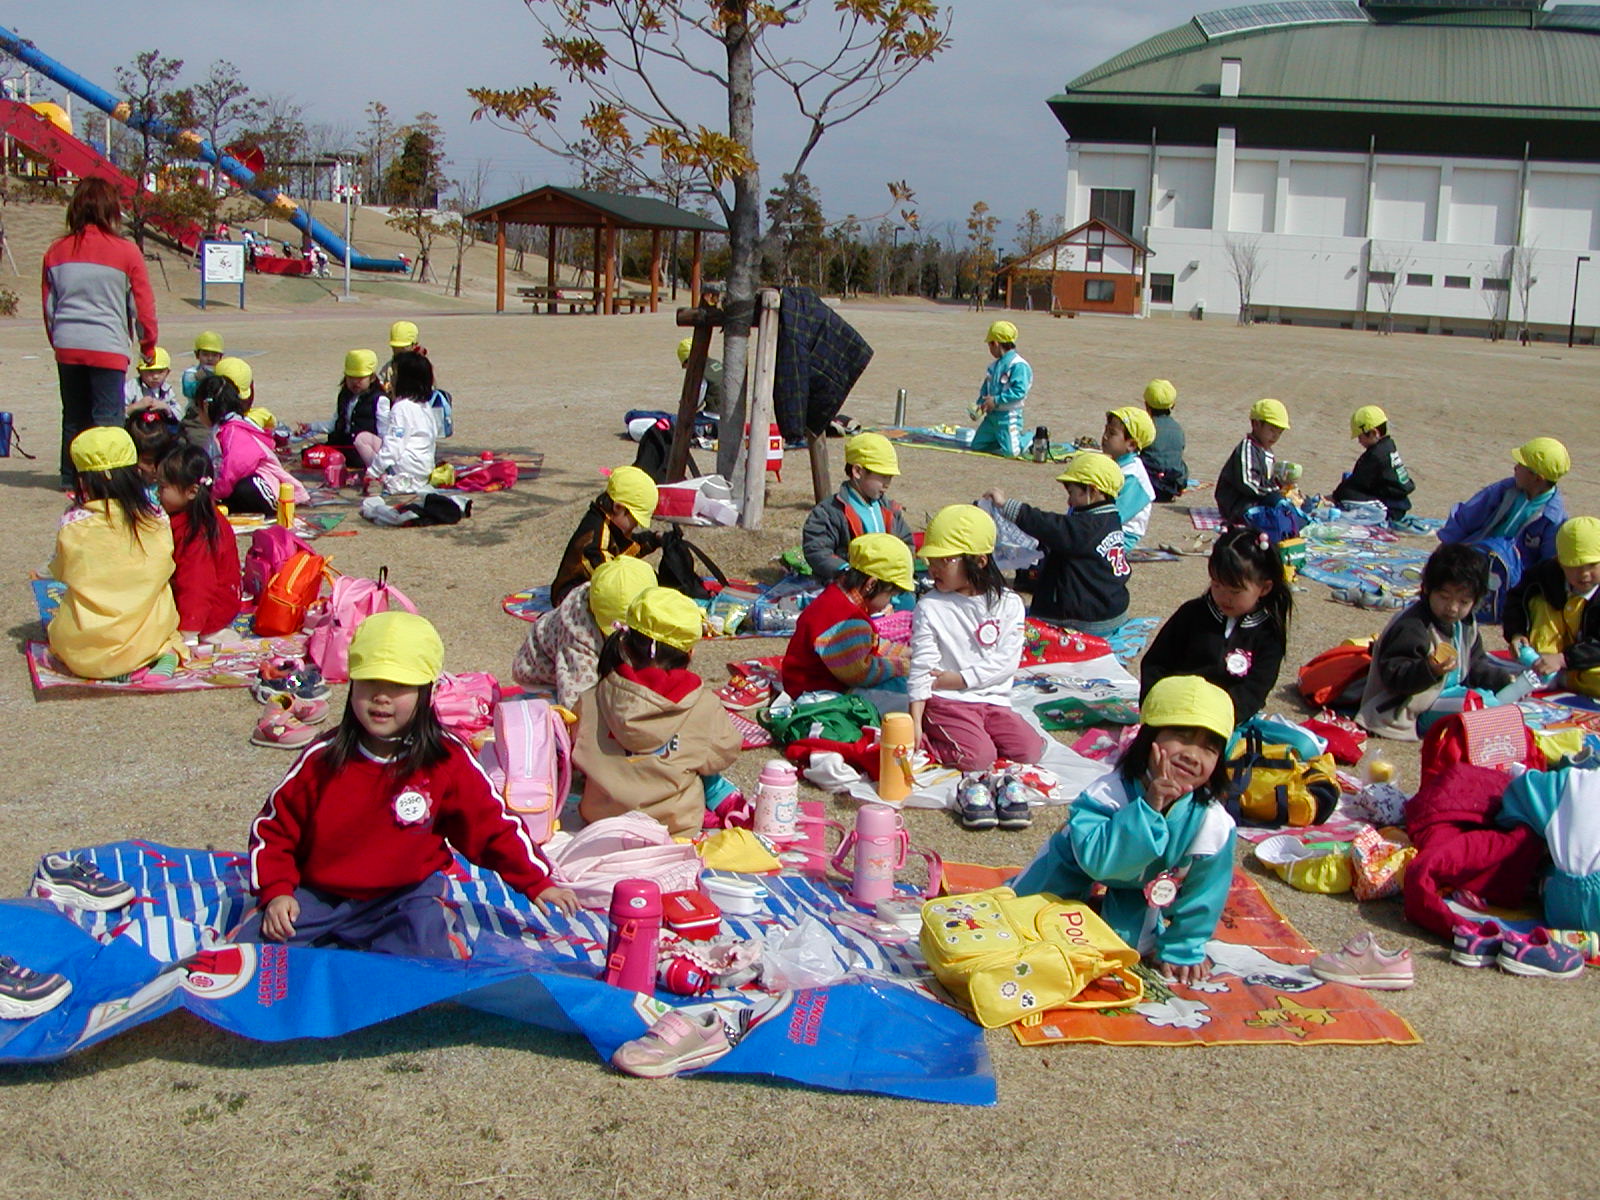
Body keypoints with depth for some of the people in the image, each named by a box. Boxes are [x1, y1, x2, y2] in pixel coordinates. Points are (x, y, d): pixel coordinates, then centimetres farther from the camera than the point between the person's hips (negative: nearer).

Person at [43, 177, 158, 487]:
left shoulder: (56, 251, 6)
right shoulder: (126, 252, -6)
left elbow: (49, 307, 11)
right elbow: (142, 305, -1)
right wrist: (148, 345, 13)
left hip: (67, 347, 4)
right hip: (108, 347, -4)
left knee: (74, 416, 15)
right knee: (108, 417, -1)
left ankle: (71, 477, 22)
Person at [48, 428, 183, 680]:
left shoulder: (72, 524, -8)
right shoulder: (157, 519, -5)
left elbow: (60, 572, 8)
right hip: (146, 637, 1)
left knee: (53, 625, 30)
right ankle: (166, 654, 1)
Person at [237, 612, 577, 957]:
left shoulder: (447, 761, -8)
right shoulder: (322, 758, -7)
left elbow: (493, 824, 3)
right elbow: (273, 827, 2)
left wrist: (537, 883, 4)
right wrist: (276, 892, -11)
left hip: (407, 896, -1)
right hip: (319, 895, 1)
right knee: (252, 941, -16)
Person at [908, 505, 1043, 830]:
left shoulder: (1007, 603, 4)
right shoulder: (929, 608, 0)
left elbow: (1006, 662, -3)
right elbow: (921, 670, -4)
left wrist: (959, 678, -10)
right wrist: (915, 723, -13)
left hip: (994, 700, 3)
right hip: (946, 703, -3)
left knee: (1029, 748, -23)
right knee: (978, 755, -29)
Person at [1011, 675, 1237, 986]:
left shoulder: (1212, 822, -32)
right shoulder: (1109, 792, -40)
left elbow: (1202, 891, -18)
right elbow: (1096, 859, -51)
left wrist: (1181, 949, -11)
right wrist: (1148, 808, -56)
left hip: (1137, 892, 2)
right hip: (1076, 871, -2)